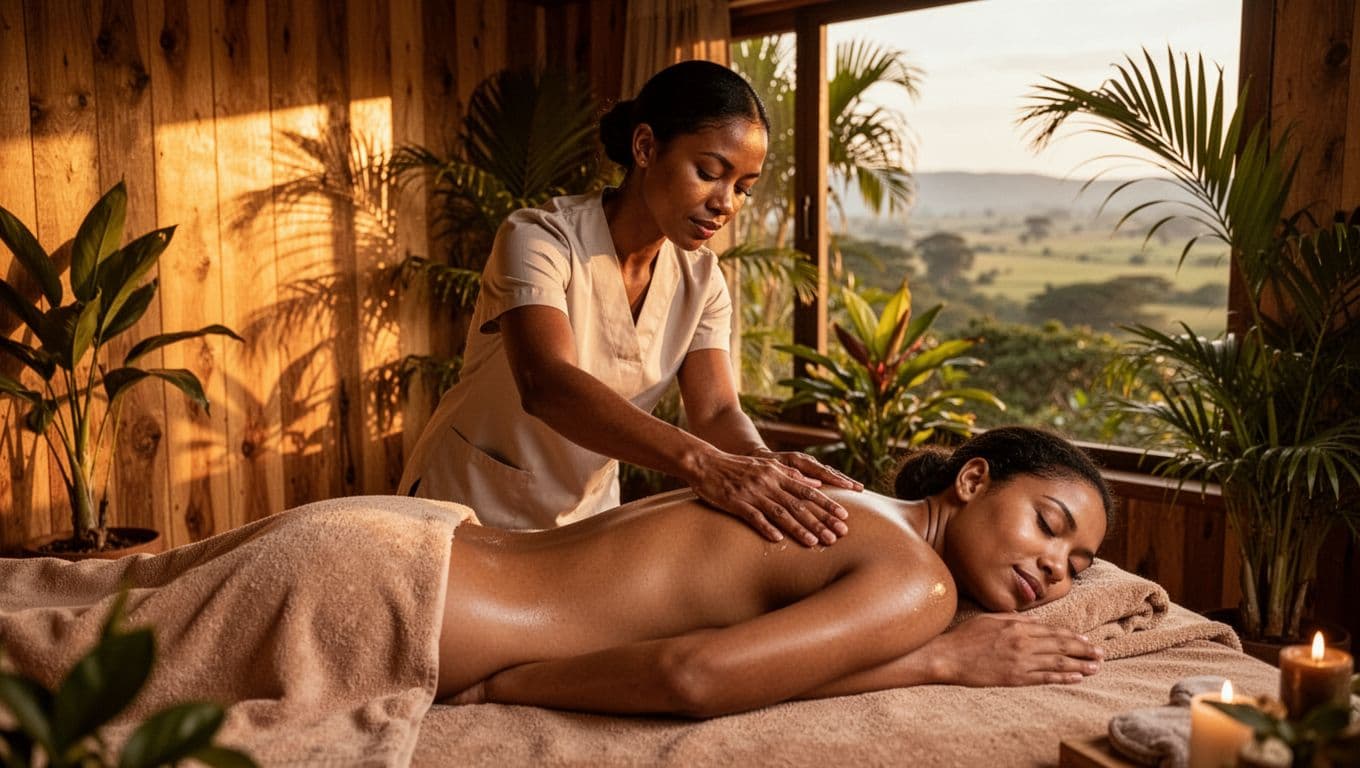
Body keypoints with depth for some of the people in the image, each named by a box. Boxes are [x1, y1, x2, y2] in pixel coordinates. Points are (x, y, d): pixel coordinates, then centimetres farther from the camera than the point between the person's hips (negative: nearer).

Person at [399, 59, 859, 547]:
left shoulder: (700, 279, -5)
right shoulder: (540, 240, -23)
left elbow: (715, 410, -15)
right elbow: (545, 384, -39)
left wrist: (761, 461, -37)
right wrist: (702, 463, -51)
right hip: (470, 509, -4)